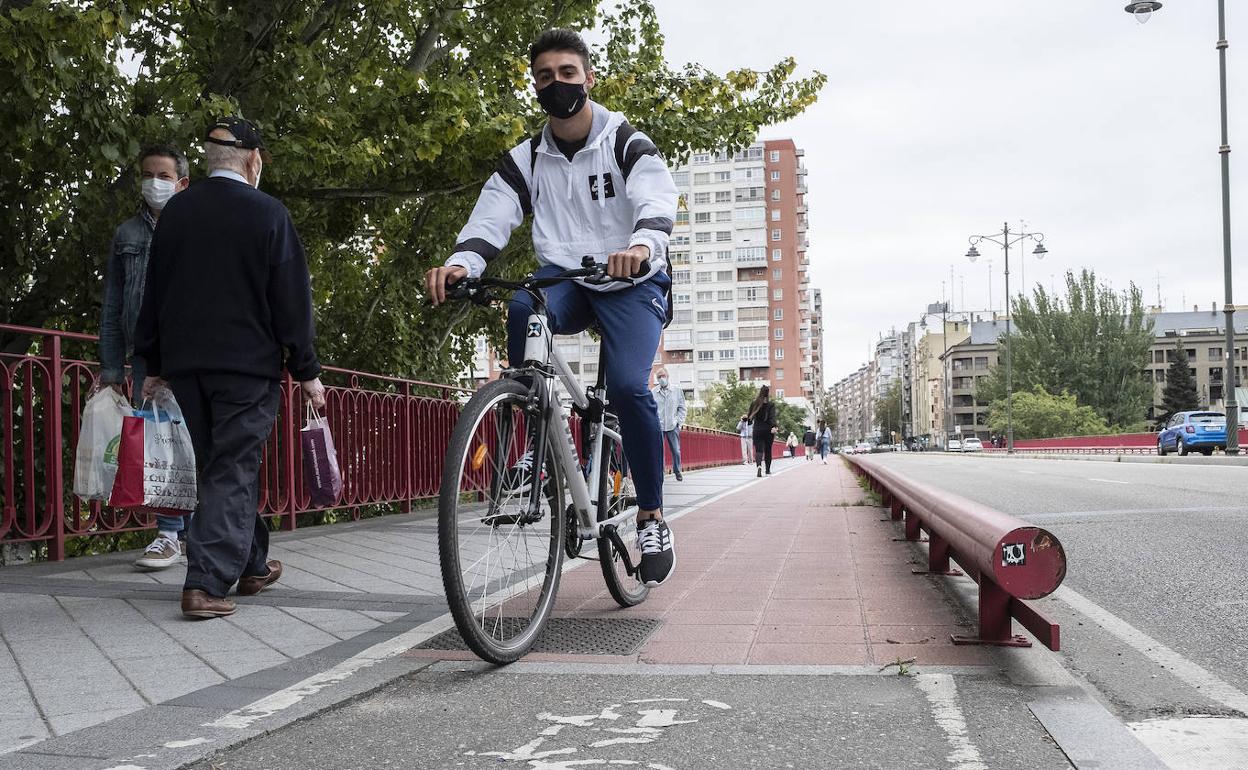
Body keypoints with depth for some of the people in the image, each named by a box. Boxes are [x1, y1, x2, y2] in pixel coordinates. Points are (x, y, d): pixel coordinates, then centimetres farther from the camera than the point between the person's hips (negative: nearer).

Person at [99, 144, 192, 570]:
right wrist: (111, 366, 10)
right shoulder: (127, 235, 17)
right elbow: (111, 306, 16)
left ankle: (171, 534, 0)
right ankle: (184, 533, 9)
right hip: (145, 355, 4)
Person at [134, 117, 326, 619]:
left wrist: (155, 365, 19)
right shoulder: (267, 214, -7)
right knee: (232, 473, -2)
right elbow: (291, 300, -7)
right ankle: (206, 584, -10)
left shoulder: (175, 212, 7)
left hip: (185, 365, 5)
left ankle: (251, 565, 28)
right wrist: (306, 371, -2)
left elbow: (153, 293, 11)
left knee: (223, 468, 16)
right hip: (248, 365, -5)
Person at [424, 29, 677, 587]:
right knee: (522, 310, -33)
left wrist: (642, 244, -49)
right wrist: (459, 263, -33)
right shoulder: (525, 161, 4)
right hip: (564, 279, 3)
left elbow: (658, 198, -25)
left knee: (628, 387, -25)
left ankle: (652, 519, -5)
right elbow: (490, 220, -10)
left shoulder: (627, 144, -5)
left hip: (631, 282, -2)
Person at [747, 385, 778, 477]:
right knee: (768, 450, 16)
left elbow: (750, 417, 6)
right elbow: (772, 417, -19)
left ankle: (759, 466, -32)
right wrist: (774, 427, -29)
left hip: (757, 430, 1)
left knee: (758, 450, -4)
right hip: (768, 430, -1)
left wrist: (750, 422, 27)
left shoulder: (754, 404, 0)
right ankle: (768, 470, 28)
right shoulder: (771, 405, -6)